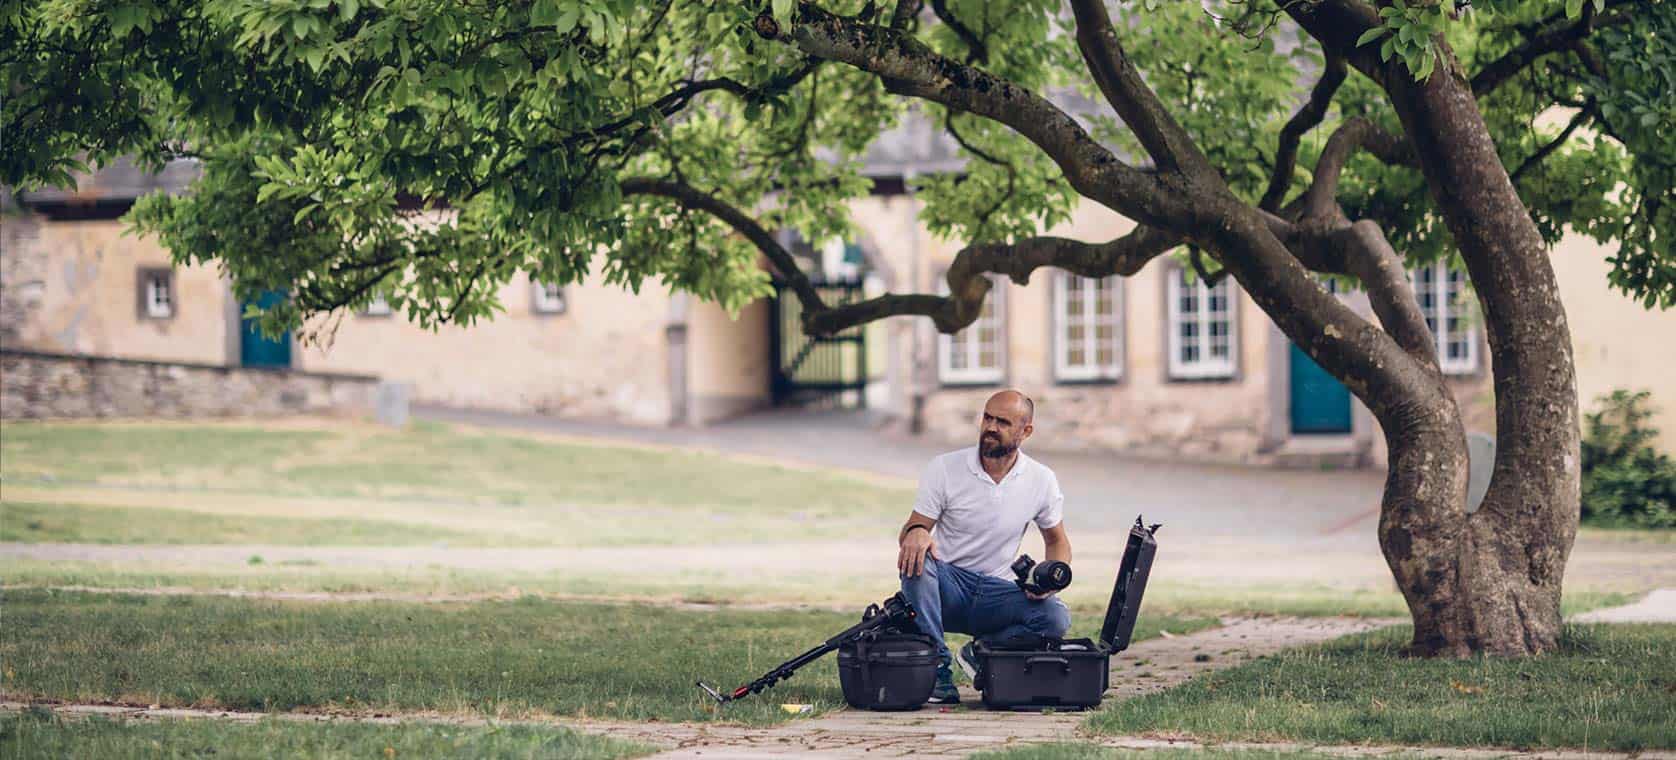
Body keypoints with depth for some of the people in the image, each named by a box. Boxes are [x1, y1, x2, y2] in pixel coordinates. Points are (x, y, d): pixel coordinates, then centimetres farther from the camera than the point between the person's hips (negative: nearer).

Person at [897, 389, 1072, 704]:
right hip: (947, 586, -1)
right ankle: (937, 669, -29)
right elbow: (908, 533, -7)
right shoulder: (945, 468, -7)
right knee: (916, 559, -36)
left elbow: (1057, 541, 13)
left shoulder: (1041, 480, -1)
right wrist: (915, 533, -34)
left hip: (996, 592, 2)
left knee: (1056, 617, -27)